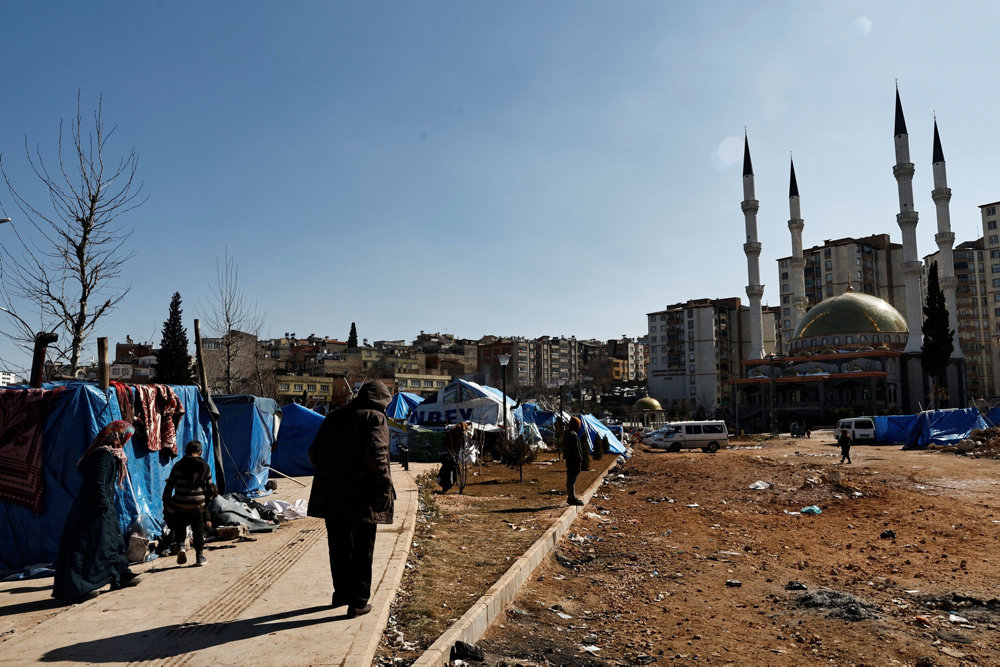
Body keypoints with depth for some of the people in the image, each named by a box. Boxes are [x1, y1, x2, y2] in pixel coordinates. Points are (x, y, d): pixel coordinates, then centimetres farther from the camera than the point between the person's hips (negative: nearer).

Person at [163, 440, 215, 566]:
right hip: (198, 505, 0)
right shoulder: (205, 467, 3)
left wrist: (165, 502, 10)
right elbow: (210, 488, 7)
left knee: (180, 527, 19)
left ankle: (180, 546, -4)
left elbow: (169, 486, 1)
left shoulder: (178, 466, 0)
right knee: (198, 529, 12)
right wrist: (207, 500, 25)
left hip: (180, 504, 0)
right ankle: (200, 556, 14)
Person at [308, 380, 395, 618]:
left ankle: (341, 592, 33)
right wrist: (386, 485, -12)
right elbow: (376, 455, -21)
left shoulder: (333, 417, 12)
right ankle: (358, 601, 9)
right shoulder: (375, 419, -9)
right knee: (362, 549, 5)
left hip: (331, 495, 6)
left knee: (339, 545, 19)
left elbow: (314, 452, 13)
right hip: (362, 497, -6)